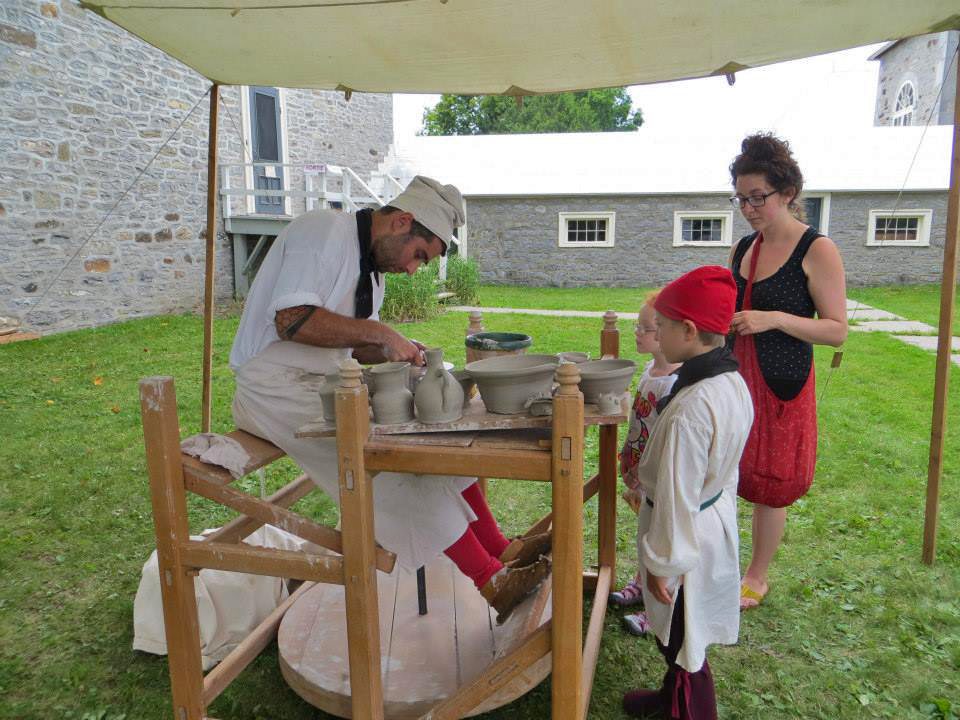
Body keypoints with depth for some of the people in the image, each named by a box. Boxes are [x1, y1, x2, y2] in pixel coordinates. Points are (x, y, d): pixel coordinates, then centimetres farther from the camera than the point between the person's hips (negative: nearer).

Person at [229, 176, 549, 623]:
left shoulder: (373, 263, 14)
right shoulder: (325, 229, -14)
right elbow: (291, 320, -26)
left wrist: (397, 352, -3)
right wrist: (379, 333, -25)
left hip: (326, 381, 9)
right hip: (277, 385, -9)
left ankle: (500, 550, -3)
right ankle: (488, 580, -16)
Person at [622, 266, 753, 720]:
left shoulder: (689, 410, -33)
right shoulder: (735, 383, -3)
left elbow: (677, 495, -26)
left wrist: (663, 564, -15)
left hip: (690, 533, -10)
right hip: (717, 517, 10)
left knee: (682, 642, 12)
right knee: (681, 637, 28)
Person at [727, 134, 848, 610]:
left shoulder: (817, 250, -10)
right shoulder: (744, 248, 9)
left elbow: (837, 330, -12)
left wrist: (774, 319, -24)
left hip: (781, 387, -5)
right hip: (732, 379, 6)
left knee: (770, 486, 8)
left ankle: (758, 576, 28)